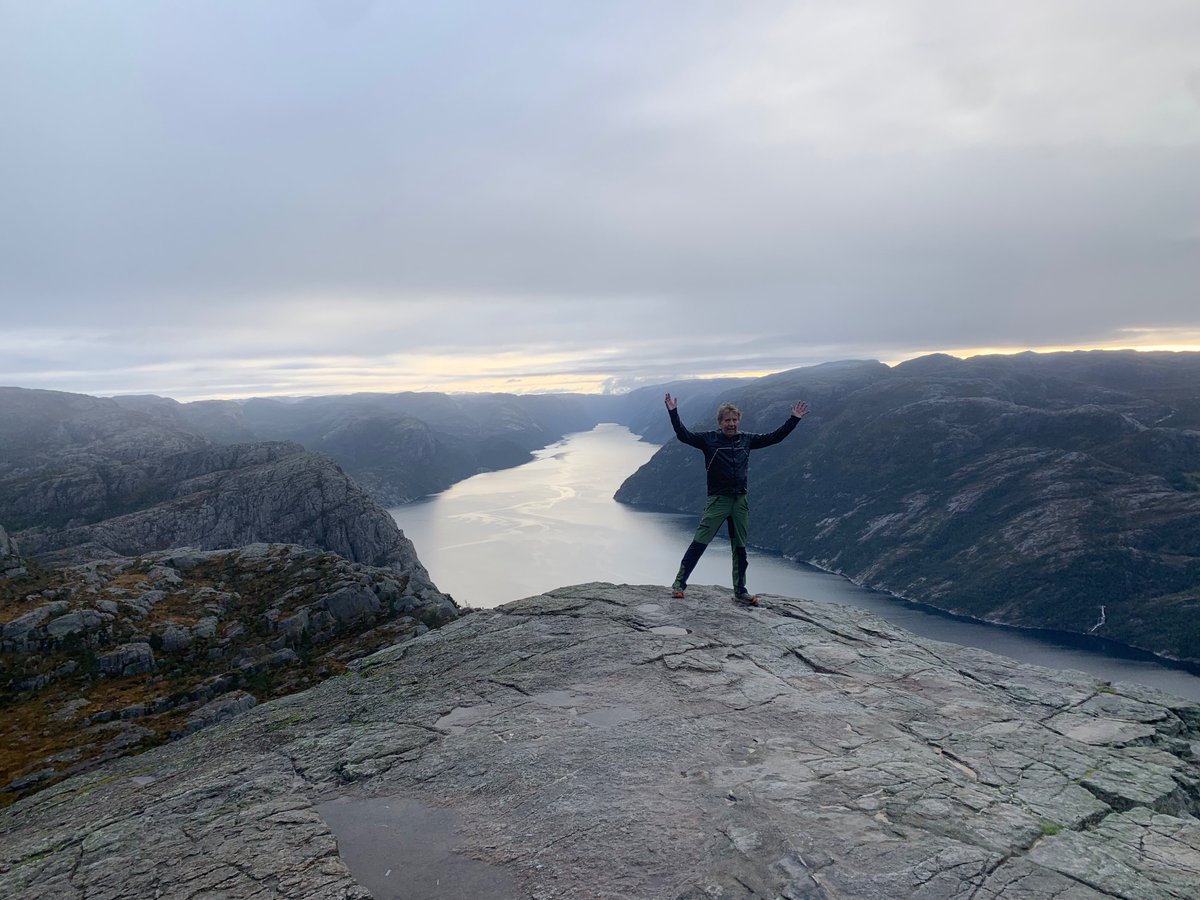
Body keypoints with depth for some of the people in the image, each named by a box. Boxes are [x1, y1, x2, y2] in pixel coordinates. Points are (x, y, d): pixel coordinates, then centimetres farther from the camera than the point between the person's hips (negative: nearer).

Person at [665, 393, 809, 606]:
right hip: (718, 499, -4)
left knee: (740, 547, 12)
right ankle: (679, 584, -4)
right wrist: (673, 412, -21)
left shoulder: (746, 440, 10)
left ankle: (740, 591, 23)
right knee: (699, 543, -10)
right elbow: (684, 435, -12)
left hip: (740, 500, 5)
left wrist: (794, 419, 15)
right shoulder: (710, 439, -1)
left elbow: (774, 437, 16)